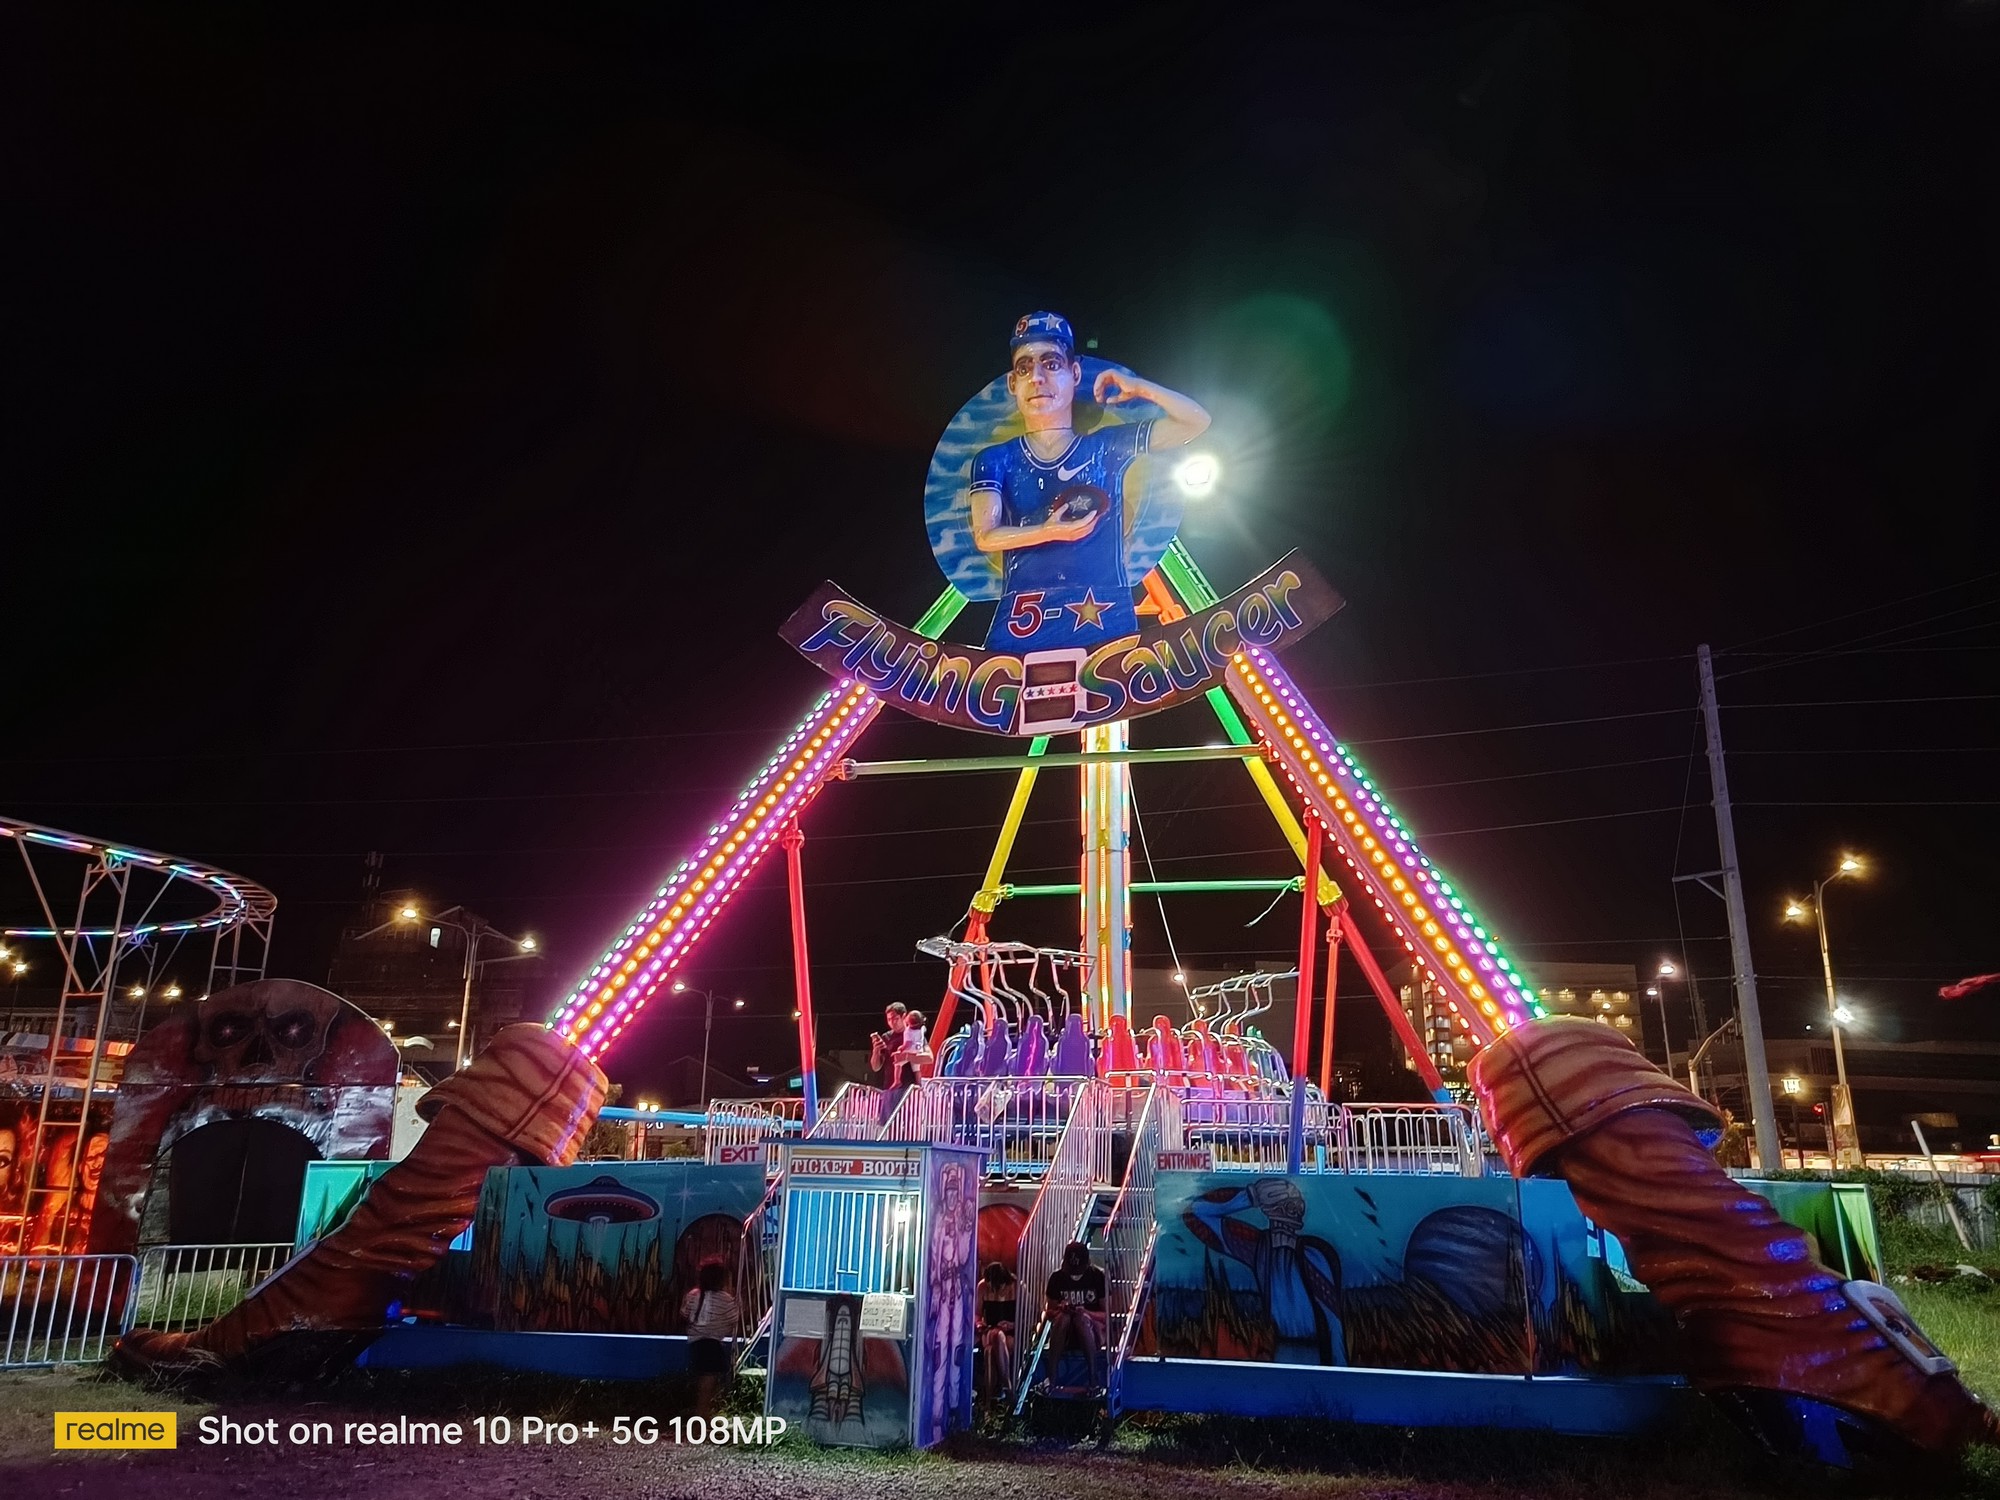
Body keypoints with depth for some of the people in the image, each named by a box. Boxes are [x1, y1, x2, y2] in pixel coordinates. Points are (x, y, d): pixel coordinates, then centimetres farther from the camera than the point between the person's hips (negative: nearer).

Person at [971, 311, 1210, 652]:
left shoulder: (1107, 447, 16)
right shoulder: (994, 460, 15)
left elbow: (1196, 422, 13)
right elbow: (985, 536, 0)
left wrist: (1139, 388, 10)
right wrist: (1050, 531, -14)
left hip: (1105, 626, 0)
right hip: (1020, 630, 0)